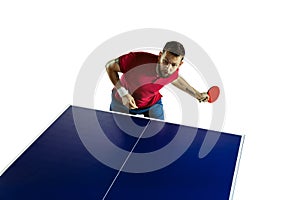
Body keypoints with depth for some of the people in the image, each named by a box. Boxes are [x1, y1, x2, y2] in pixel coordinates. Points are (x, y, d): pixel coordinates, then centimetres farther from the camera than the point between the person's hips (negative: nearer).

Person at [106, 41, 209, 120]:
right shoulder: (139, 59, -42)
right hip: (122, 102, -2)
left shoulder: (173, 73, -26)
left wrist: (197, 94, 10)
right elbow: (110, 66, -27)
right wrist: (123, 93, -35)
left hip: (153, 103, 2)